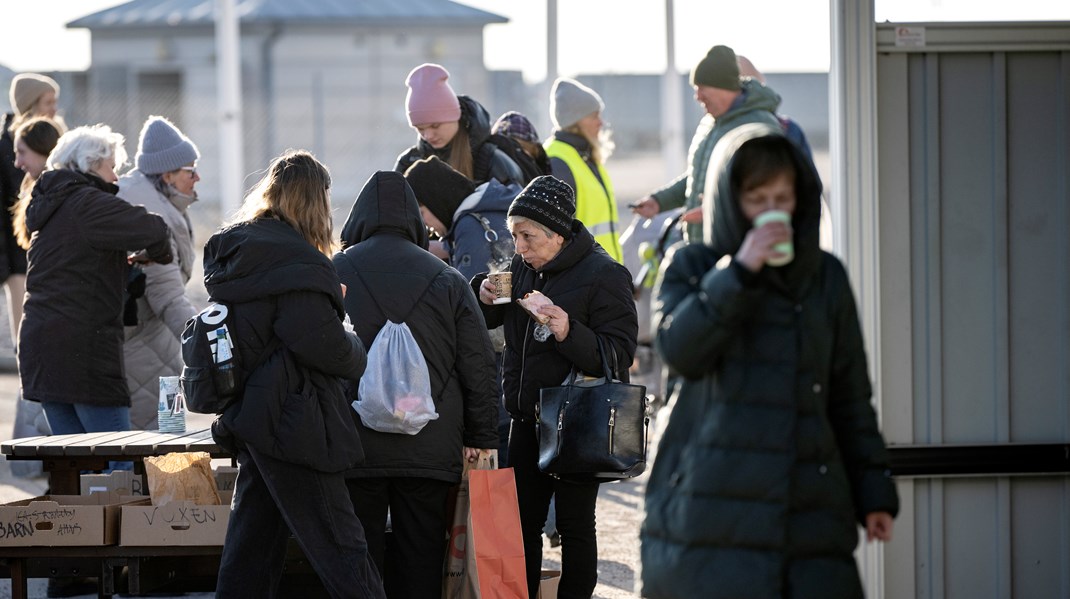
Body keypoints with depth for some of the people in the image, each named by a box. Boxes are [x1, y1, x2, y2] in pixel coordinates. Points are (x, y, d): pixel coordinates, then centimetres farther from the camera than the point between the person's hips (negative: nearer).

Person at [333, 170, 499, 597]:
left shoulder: (334, 274, 1)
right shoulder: (448, 281, 6)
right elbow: (479, 367, 6)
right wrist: (481, 438, 12)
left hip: (354, 447, -1)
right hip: (430, 448, 1)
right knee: (420, 558, 6)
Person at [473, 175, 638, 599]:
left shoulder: (603, 274, -13)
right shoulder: (522, 268, 8)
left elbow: (621, 353, -18)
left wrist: (571, 334, -33)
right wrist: (483, 296, -1)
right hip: (528, 419, 7)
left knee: (574, 524, 1)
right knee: (522, 520, 11)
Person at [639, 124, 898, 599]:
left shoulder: (825, 277, 16)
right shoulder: (691, 268, 9)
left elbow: (849, 395, 17)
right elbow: (680, 350, -10)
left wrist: (874, 490, 10)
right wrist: (739, 272, -15)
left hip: (808, 510, 3)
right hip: (715, 505, -3)